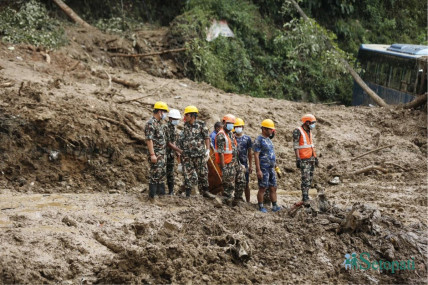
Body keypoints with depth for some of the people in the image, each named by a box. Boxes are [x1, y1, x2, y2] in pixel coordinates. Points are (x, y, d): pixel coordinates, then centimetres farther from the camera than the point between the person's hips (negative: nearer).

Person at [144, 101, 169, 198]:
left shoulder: (159, 123, 16)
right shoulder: (151, 124, -15)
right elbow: (149, 140, -20)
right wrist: (152, 154, -24)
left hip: (163, 154, 10)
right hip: (156, 154, -10)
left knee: (162, 173, 14)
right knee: (155, 174, -7)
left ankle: (161, 192, 23)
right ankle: (152, 195, -3)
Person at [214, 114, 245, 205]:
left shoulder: (231, 134, 14)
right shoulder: (221, 135, -15)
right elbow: (220, 152, -20)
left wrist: (237, 161, 18)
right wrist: (223, 167, -23)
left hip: (235, 162, 9)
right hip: (227, 164, -9)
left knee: (241, 180, 9)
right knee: (229, 184, -4)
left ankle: (237, 197, 20)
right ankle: (226, 200, 7)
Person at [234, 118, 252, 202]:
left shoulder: (247, 138, 4)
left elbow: (249, 153, 5)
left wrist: (250, 165, 1)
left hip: (244, 164, 0)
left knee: (246, 184, 4)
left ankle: (248, 201, 11)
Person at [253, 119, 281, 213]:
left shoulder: (268, 140, 14)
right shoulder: (258, 140, -13)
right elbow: (256, 156, -17)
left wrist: (274, 165, 20)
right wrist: (258, 170, -21)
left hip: (271, 169, 8)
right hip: (263, 169, -8)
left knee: (273, 188, 8)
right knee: (262, 188, -1)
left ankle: (275, 206, 13)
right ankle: (261, 207, 8)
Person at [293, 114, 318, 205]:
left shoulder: (309, 131, 15)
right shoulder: (297, 131, -10)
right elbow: (296, 146, -14)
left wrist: (315, 157, 17)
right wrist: (298, 159, -20)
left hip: (311, 158, 8)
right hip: (304, 159, -8)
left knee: (310, 178, 7)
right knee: (305, 179, -12)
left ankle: (305, 196, 13)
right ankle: (305, 198, -11)